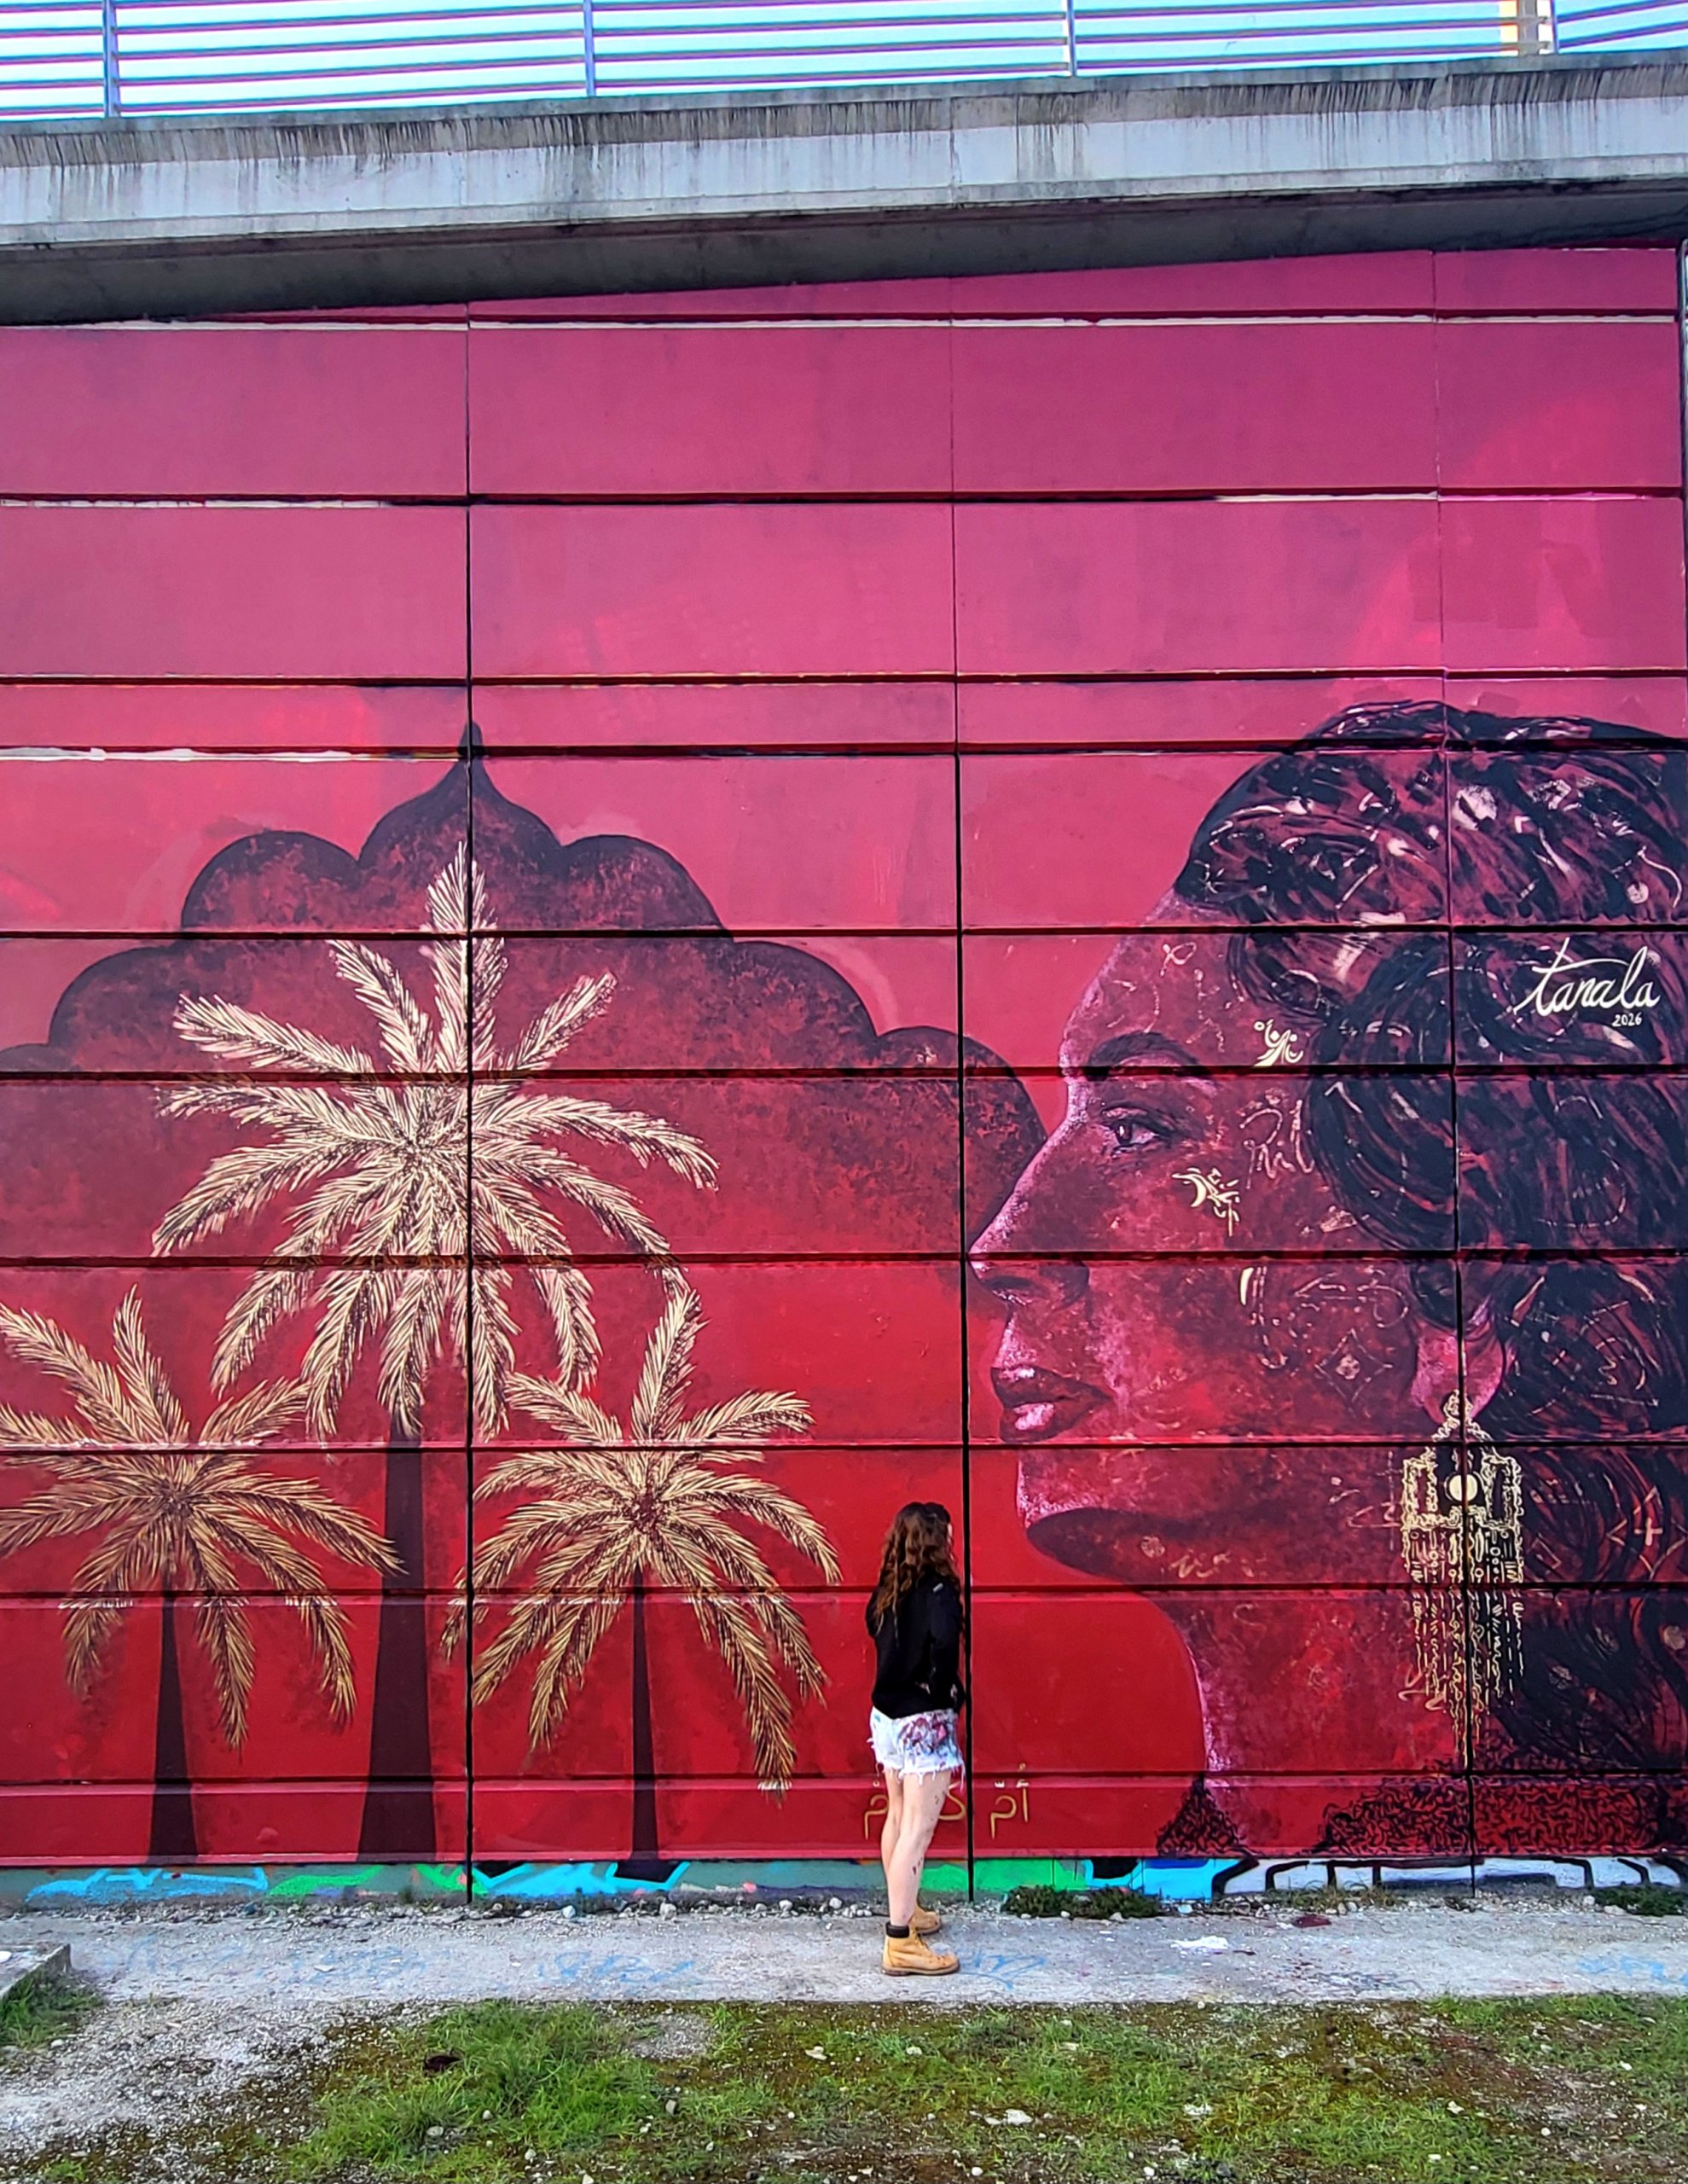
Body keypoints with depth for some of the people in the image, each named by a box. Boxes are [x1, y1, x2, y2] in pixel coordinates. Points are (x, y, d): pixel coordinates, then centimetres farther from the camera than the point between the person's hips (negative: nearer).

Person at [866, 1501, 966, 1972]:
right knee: (917, 1831, -3)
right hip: (924, 1723, -8)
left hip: (886, 1716, 8)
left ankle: (902, 1911, 37)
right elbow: (944, 1640, -36)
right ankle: (900, 1942, -1)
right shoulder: (938, 1591, -19)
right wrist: (946, 1686, -17)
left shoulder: (889, 1589, 2)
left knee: (897, 1818, 21)